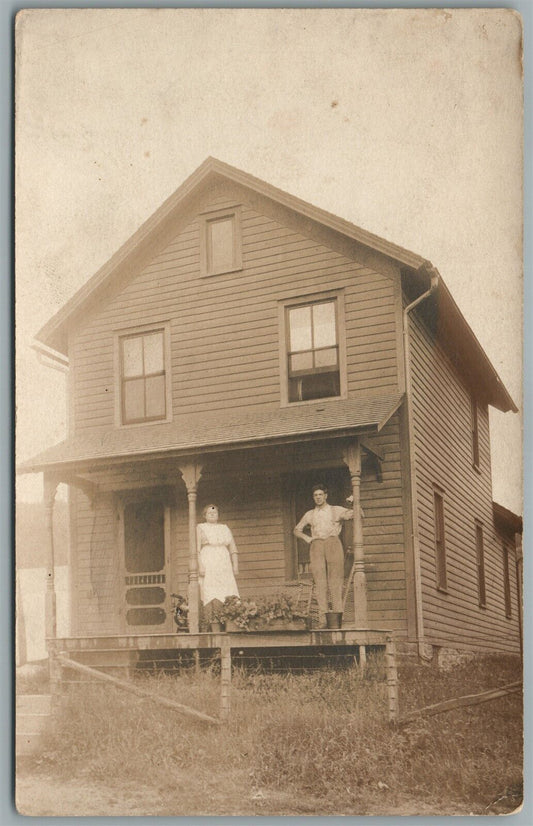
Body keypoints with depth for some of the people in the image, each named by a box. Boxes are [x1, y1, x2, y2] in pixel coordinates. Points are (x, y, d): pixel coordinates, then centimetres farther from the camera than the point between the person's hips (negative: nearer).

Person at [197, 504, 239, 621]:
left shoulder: (225, 528, 18)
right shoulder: (200, 528, 7)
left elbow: (233, 549, 16)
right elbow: (196, 549, -2)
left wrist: (235, 566, 5)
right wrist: (200, 566, -13)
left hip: (224, 566, 4)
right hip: (207, 566, -4)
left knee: (228, 596, -8)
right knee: (211, 596, -13)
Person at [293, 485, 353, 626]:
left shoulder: (336, 510, 16)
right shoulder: (310, 515, 22)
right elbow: (297, 530, 29)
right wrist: (307, 538, 11)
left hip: (333, 544, -2)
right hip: (316, 546, 2)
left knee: (335, 580, -10)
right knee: (320, 582, -9)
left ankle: (337, 617, -13)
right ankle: (322, 618, -13)